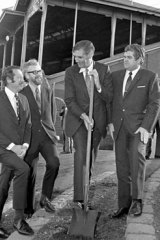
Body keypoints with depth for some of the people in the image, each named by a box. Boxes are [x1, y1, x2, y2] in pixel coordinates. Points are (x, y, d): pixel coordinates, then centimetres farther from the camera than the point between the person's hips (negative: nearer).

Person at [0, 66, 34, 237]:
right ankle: (19, 218, -16)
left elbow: (27, 125, 13)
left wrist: (24, 145, -3)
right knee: (23, 169, -27)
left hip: (18, 149, 6)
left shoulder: (23, 100, 11)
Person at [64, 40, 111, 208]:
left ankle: (85, 188, 30)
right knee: (81, 153, -15)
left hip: (97, 120, 2)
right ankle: (79, 197, -13)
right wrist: (83, 116, -20)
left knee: (91, 156, 10)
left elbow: (108, 98, -5)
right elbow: (69, 100, -7)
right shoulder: (70, 72, -4)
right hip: (78, 118, -2)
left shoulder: (104, 70, -3)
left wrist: (98, 84, -23)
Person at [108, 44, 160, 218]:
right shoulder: (115, 76, 13)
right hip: (119, 126, 4)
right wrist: (111, 122, 3)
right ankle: (124, 205, 11)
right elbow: (110, 100, 14)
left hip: (138, 126, -3)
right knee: (122, 166, 4)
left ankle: (136, 201, 4)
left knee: (136, 162, -14)